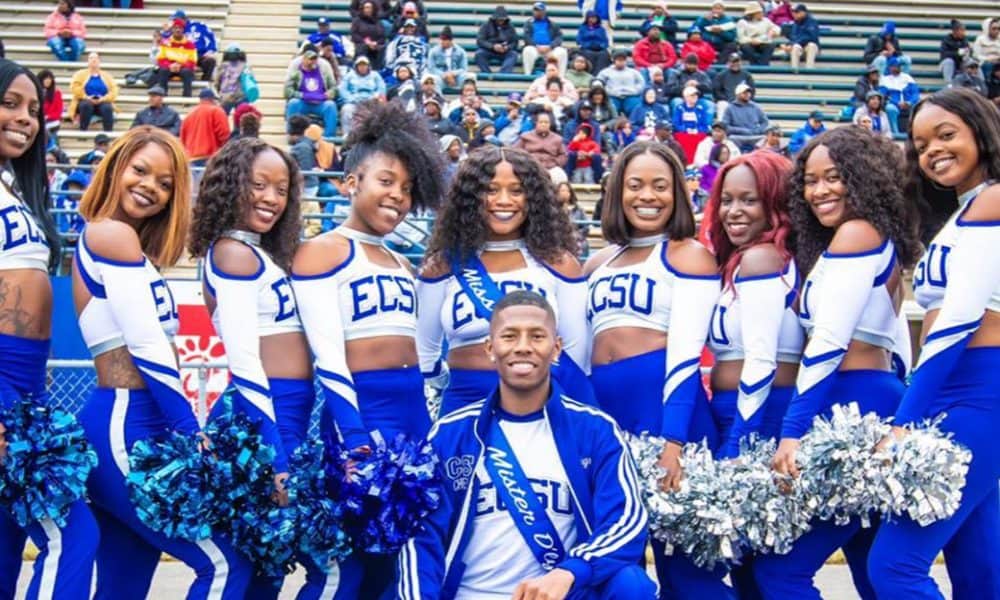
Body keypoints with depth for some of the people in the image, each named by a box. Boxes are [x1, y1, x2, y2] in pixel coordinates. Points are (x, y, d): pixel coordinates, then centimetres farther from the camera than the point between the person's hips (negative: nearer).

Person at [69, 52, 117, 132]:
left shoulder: (107, 76, 19)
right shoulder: (80, 74, 15)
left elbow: (114, 90, 5)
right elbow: (74, 87, -2)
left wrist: (104, 98, -13)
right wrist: (86, 97, -16)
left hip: (102, 103, 1)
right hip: (85, 102, -1)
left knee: (107, 108, -35)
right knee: (86, 105, -39)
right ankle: (83, 132, -36)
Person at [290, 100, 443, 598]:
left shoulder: (401, 265, 20)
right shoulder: (321, 251, -4)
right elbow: (328, 359, -13)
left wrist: (432, 428, 16)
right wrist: (356, 442, -21)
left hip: (415, 408, 8)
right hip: (362, 407, -8)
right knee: (368, 560, -6)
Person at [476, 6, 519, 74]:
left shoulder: (510, 27, 6)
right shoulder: (486, 26, -1)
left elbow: (515, 42, 2)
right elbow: (480, 41, -10)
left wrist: (507, 47, -22)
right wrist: (493, 46, -26)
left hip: (504, 53, 1)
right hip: (488, 51, -1)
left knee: (513, 54, -28)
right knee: (479, 53, -31)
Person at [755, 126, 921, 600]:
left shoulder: (856, 232, -9)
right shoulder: (881, 241, 21)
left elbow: (828, 341, -17)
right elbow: (895, 342, 22)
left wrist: (793, 431, -19)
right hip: (877, 401, 11)